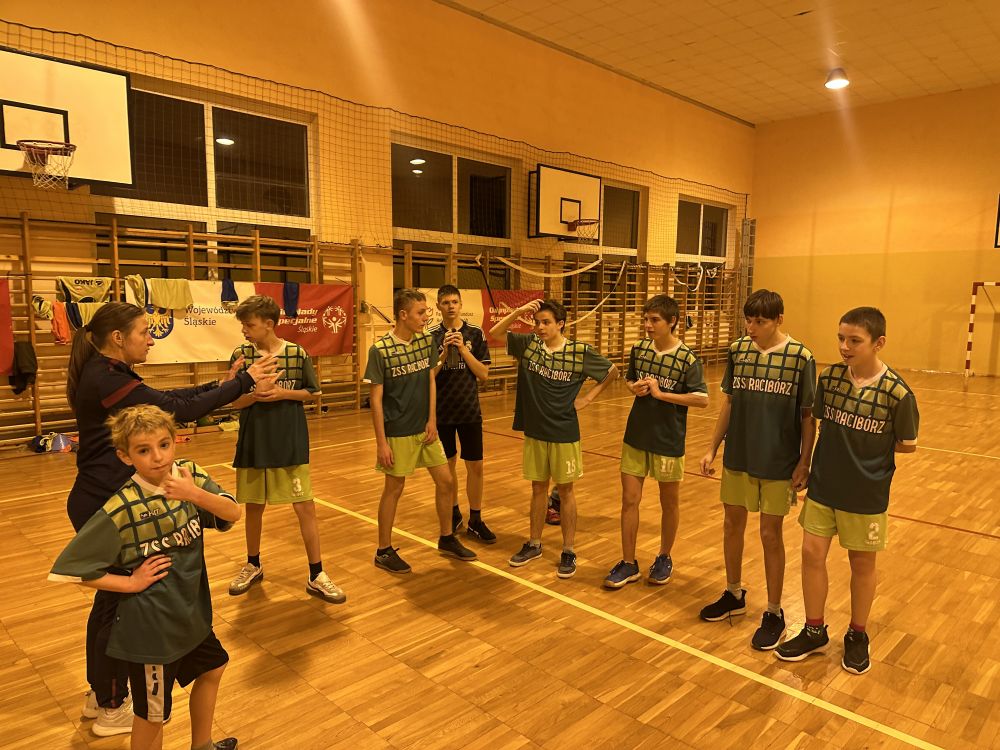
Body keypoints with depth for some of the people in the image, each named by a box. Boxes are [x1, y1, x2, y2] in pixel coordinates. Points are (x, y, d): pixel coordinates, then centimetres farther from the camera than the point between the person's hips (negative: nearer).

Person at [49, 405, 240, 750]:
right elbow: (69, 568, -20)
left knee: (212, 669, 26)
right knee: (152, 715, 11)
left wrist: (196, 494, -34)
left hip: (192, 610, 6)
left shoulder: (191, 475, -10)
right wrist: (130, 582, -17)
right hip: (150, 625, -6)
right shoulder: (121, 509, -24)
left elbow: (233, 513, -18)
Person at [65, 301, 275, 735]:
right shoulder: (107, 379, -22)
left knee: (111, 596, 21)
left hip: (100, 501, 10)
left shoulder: (104, 374, 8)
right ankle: (112, 710, 23)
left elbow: (165, 398, 12)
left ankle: (99, 694, 38)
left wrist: (219, 386, 6)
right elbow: (180, 411, -24)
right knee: (123, 603, 5)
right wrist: (243, 382, -18)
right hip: (105, 505, -10)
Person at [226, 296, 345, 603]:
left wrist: (283, 393, -15)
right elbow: (235, 402, 0)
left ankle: (316, 576, 11)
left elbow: (311, 392, 2)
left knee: (305, 507, 0)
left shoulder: (297, 353, -6)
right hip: (253, 443, 2)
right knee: (253, 507, 15)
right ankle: (253, 566, 38)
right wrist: (255, 393, -21)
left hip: (291, 443, -2)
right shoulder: (240, 355, -3)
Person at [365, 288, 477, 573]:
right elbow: (376, 399, -13)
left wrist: (432, 420, -3)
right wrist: (381, 442, -14)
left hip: (425, 429, 6)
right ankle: (384, 551, 21)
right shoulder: (380, 350, -15)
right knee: (394, 489, 5)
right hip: (398, 432, -5)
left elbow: (431, 381, 6)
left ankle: (447, 539, 29)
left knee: (446, 481, 10)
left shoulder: (427, 340, 1)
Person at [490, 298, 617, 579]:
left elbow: (612, 371, 3)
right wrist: (519, 311, -15)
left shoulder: (580, 352, -10)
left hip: (564, 433, -3)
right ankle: (534, 544, 29)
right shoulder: (528, 344, -1)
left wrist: (588, 397, -3)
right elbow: (494, 334, -4)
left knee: (565, 490, 7)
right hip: (534, 431, 3)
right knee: (538, 488, 15)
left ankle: (568, 551, 19)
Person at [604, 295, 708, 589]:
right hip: (636, 436, 4)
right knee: (629, 500, 5)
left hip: (668, 441, -3)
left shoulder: (687, 358, -12)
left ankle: (664, 559, 33)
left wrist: (660, 393, -22)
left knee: (669, 502, 13)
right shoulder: (638, 349, 1)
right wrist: (634, 388, -7)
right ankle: (628, 564, 17)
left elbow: (702, 399, -18)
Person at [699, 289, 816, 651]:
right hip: (737, 457, 4)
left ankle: (774, 613, 23)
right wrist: (712, 448, 5)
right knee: (732, 525, 15)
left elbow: (808, 416, -7)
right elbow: (728, 404, 6)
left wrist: (804, 462, -10)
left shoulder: (800, 357, -11)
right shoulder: (737, 350, 0)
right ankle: (734, 594, 36)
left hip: (778, 462, -4)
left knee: (770, 535, 5)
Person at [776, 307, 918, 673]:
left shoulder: (897, 393, -17)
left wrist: (872, 450, -3)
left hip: (866, 493, -3)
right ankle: (814, 632, 25)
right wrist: (838, 445, -1)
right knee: (811, 553, 6)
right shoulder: (829, 377, -7)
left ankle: (857, 636, 34)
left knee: (862, 563, 13)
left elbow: (907, 445, -5)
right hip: (823, 485, 3)